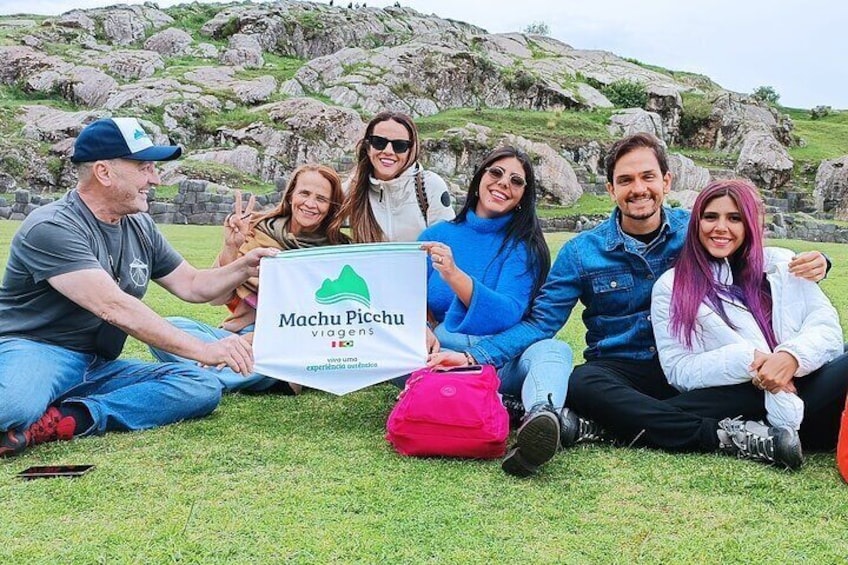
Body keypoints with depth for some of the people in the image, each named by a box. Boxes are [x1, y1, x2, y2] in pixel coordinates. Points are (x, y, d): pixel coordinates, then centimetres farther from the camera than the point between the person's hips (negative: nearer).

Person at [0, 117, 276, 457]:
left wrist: (244, 268, 0)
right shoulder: (52, 228, -16)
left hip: (99, 366, 9)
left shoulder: (140, 227, 10)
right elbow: (114, 308, -26)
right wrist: (203, 350, -29)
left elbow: (193, 286, 20)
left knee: (203, 387, -17)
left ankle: (66, 420, -24)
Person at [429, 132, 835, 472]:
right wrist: (475, 357, -16)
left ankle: (599, 427, -33)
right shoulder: (582, 252, 0)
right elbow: (540, 321, -2)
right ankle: (719, 436, -31)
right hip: (619, 371, -1)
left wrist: (808, 265, -14)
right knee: (582, 383, -36)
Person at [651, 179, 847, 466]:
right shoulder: (672, 287, 9)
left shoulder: (782, 263, 17)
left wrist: (793, 356, -18)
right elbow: (678, 369, 0)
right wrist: (747, 359, -16)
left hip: (803, 382, 2)